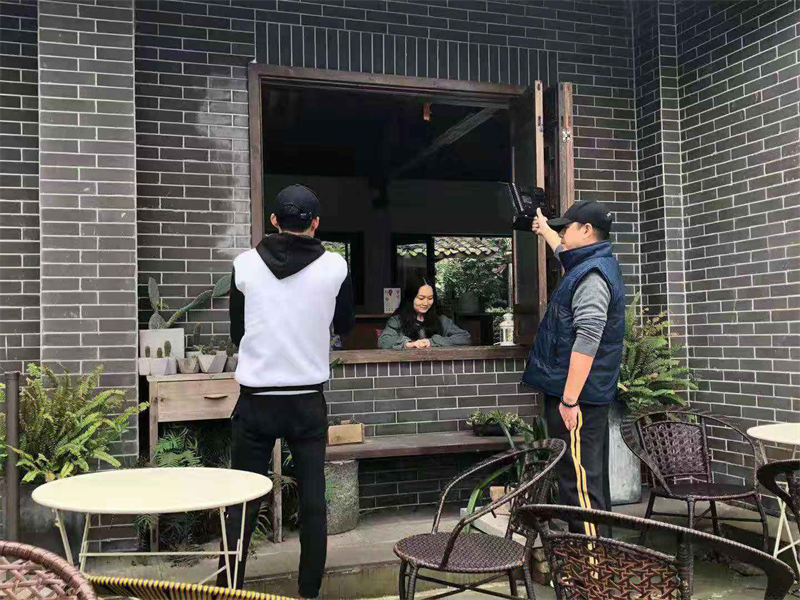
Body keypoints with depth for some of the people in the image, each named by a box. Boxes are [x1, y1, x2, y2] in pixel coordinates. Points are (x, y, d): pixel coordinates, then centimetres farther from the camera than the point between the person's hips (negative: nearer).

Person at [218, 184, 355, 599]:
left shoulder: (246, 265, -3)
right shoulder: (334, 266, -4)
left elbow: (236, 333, 8)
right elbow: (346, 324, 12)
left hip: (256, 401, 0)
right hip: (308, 401, 0)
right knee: (313, 501, 10)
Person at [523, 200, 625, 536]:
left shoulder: (592, 275, -16)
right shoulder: (592, 263, 16)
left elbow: (587, 339, -24)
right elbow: (565, 252, 42)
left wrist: (569, 399, -25)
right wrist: (544, 229, 55)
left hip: (576, 396, -11)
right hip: (591, 395, 11)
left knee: (579, 480, -9)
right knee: (591, 479, 17)